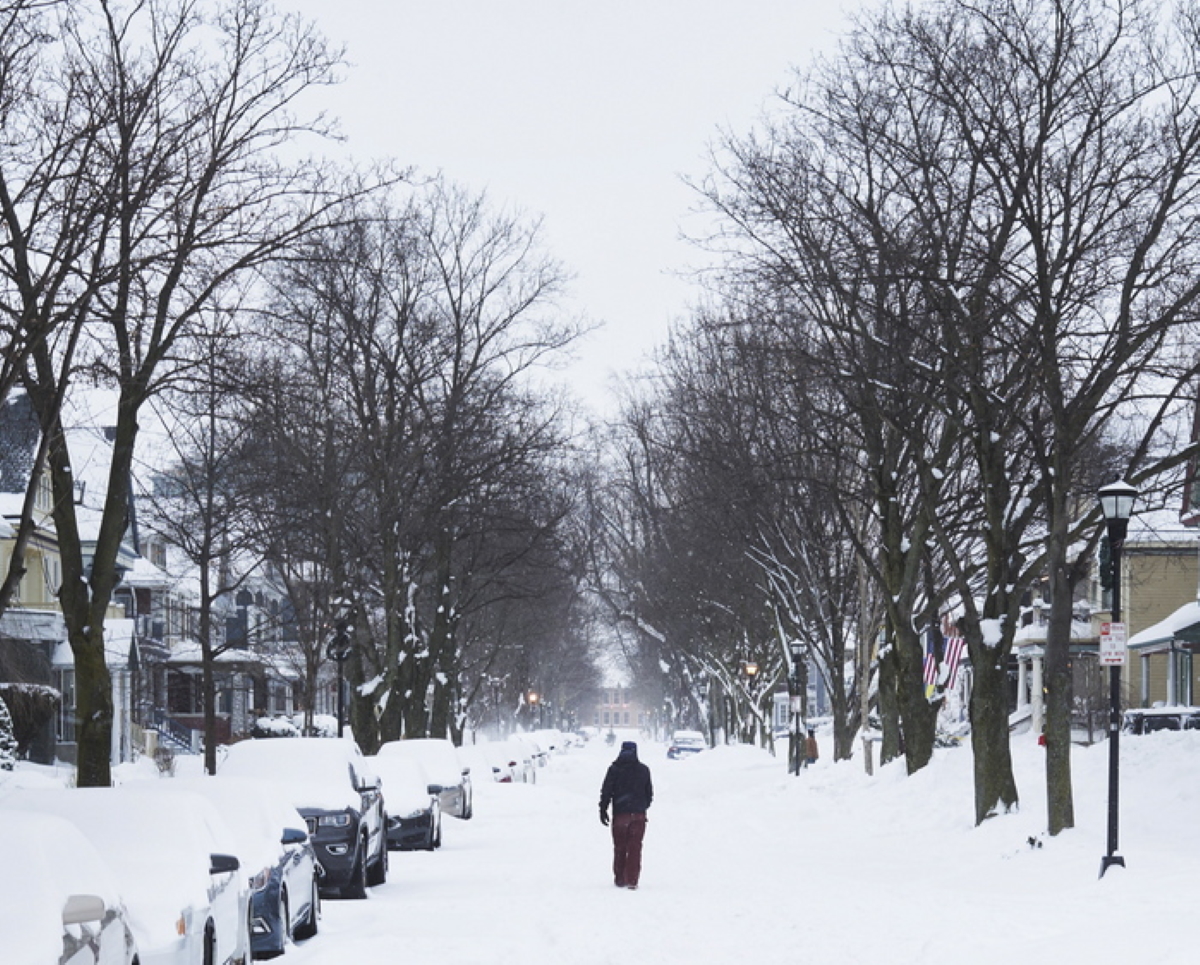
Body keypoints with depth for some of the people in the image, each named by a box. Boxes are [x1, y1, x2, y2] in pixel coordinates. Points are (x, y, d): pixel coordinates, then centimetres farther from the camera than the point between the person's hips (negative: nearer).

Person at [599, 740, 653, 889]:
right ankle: (632, 881, -6)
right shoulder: (643, 770, 3)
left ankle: (619, 879, 14)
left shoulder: (614, 769, -3)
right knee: (635, 848, 1)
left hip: (620, 814, -1)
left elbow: (606, 791, -6)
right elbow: (649, 793, 11)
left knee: (619, 848, 11)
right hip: (639, 815, 1)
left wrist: (603, 810, 0)